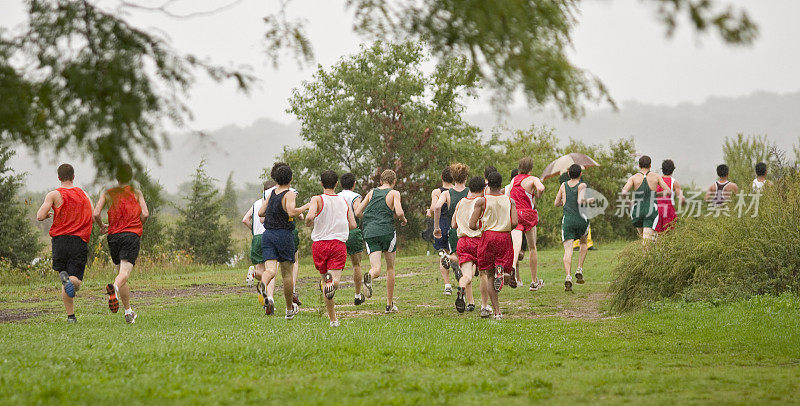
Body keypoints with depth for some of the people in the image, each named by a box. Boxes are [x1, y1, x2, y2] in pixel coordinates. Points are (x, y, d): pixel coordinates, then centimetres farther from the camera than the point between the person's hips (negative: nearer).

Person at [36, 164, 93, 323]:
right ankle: (70, 280, -41)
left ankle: (71, 315, 0)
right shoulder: (83, 194, 10)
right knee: (76, 281, -5)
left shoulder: (54, 195, 1)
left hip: (60, 240, 0)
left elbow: (40, 216, -8)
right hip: (79, 241, 0)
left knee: (65, 285, 12)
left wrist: (47, 215, 15)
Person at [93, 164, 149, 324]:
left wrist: (102, 226, 18)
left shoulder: (108, 194, 11)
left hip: (113, 236, 3)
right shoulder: (136, 193, 8)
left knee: (120, 270, 13)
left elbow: (96, 213, -1)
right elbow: (145, 214, -3)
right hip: (132, 235, -3)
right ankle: (114, 287, -51)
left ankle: (129, 312, 15)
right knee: (125, 272, -16)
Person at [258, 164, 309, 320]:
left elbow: (260, 213, 13)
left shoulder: (271, 193, 10)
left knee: (270, 270, -8)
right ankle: (290, 309, 21)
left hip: (267, 235, 4)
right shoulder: (290, 195, -8)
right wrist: (305, 207, -7)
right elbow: (291, 212, -23)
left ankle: (263, 285, -45)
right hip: (284, 235, -4)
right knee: (287, 273, 9)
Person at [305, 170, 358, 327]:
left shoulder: (317, 200, -3)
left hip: (320, 243, -1)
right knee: (335, 281, -8)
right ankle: (332, 281, -47)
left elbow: (310, 216, -21)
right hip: (339, 243, 1)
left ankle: (333, 319, 8)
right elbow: (353, 225, 8)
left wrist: (308, 223, 2)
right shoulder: (344, 201, 9)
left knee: (324, 278, 13)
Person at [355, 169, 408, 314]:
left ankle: (369, 276, -43)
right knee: (390, 267, 15)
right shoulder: (394, 193, 2)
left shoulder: (372, 192, 14)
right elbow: (399, 212, -12)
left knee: (376, 269, -5)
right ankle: (390, 304, 18)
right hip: (386, 231, -2)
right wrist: (403, 220, 10)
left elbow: (358, 212, 11)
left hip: (370, 233, 2)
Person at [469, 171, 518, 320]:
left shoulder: (482, 201, -1)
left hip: (488, 236, -1)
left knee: (487, 274, 7)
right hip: (505, 238, 1)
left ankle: (497, 311, -8)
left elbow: (472, 225, -5)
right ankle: (501, 271, -27)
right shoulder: (509, 201, 5)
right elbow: (514, 222, -8)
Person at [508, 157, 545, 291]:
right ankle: (534, 282, 19)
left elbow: (508, 197, 14)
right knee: (532, 248, 13)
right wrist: (535, 198, -5)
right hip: (528, 215, -3)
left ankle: (513, 266, -46)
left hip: (514, 214, 3)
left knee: (516, 245, -14)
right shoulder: (533, 179, -4)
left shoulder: (514, 179, 11)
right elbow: (541, 188, -25)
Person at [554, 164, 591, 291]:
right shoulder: (582, 185, -1)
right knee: (583, 243, 26)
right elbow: (580, 201, -16)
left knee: (568, 250, -6)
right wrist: (588, 201, 4)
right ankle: (579, 270, 13)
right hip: (581, 219, -1)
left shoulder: (564, 185, 11)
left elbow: (556, 203, 17)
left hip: (567, 220, 1)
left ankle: (568, 277, -26)